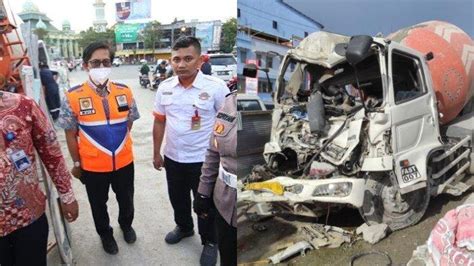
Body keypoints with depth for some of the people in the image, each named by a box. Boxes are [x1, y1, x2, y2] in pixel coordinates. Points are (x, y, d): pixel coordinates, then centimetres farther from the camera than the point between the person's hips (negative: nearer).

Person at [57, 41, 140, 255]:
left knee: (126, 199, 23)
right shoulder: (73, 97, -14)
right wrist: (77, 164, 0)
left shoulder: (125, 92, -8)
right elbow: (71, 134, -5)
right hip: (93, 165, -2)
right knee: (98, 204, 21)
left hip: (124, 162, 2)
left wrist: (120, 146, 4)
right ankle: (105, 234, 49)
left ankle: (126, 225, 55)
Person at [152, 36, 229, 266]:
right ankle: (184, 227, 51)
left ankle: (210, 242, 36)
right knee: (177, 198, 24)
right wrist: (156, 153, 10)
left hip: (204, 159, -4)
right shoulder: (164, 87, -3)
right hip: (173, 157, 4)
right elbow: (159, 122, 7)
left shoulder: (216, 87, -16)